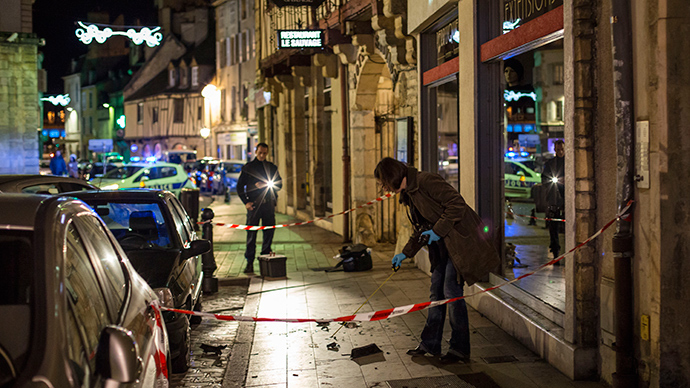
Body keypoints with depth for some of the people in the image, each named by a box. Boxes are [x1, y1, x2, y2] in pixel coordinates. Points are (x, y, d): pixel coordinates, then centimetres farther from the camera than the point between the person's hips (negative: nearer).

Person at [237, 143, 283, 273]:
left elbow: (279, 184, 12)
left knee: (269, 232, 3)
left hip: (269, 204, 2)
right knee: (251, 233, -4)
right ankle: (249, 262, -1)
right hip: (254, 204, -2)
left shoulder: (272, 167, 12)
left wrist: (264, 185, -5)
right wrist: (246, 202, -6)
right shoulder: (248, 167, 5)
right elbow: (239, 186, 6)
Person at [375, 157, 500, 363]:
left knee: (451, 291, -7)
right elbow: (421, 228, 22)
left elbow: (457, 204, -23)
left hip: (460, 239, -9)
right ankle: (430, 343, 20)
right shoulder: (408, 194, 13)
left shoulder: (426, 181, -17)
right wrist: (405, 253, 17)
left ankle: (460, 349, 3)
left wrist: (438, 230, -21)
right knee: (437, 291, 11)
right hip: (442, 245, 9)